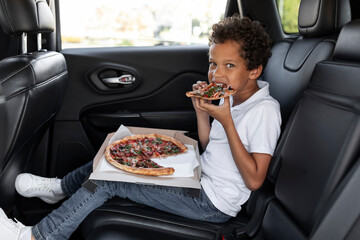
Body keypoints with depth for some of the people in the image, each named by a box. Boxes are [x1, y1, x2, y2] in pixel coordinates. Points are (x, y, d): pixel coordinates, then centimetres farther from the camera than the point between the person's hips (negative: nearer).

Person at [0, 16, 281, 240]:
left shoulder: (265, 109, -20)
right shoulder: (231, 95, 5)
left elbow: (254, 180, -24)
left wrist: (226, 121, -28)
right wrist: (201, 111, -4)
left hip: (213, 203, -8)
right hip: (201, 176, 9)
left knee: (108, 180, -12)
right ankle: (61, 187, 30)